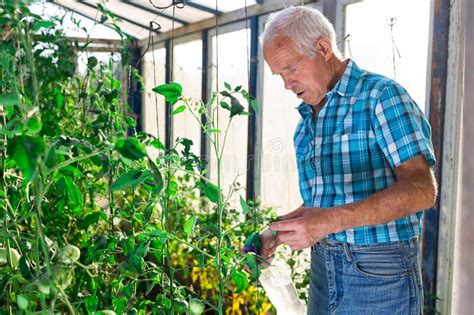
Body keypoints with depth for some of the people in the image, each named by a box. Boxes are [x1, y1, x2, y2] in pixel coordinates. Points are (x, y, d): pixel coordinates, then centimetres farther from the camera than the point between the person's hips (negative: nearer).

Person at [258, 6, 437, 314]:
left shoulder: (381, 95, -11)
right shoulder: (306, 122, 11)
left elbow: (421, 189, -22)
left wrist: (333, 219, -32)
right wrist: (277, 235, 2)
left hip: (380, 273, -6)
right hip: (324, 266, 7)